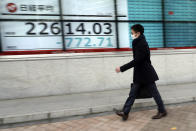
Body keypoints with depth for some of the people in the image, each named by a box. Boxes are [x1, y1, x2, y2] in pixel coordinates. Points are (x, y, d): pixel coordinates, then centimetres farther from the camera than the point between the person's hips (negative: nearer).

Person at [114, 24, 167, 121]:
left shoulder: (142, 44, -20)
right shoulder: (138, 43, 10)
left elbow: (136, 61, -24)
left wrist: (121, 68, -22)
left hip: (146, 73, -10)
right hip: (140, 74, 10)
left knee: (154, 92, 7)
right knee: (132, 93, 8)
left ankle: (162, 111, 25)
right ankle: (125, 112, 14)